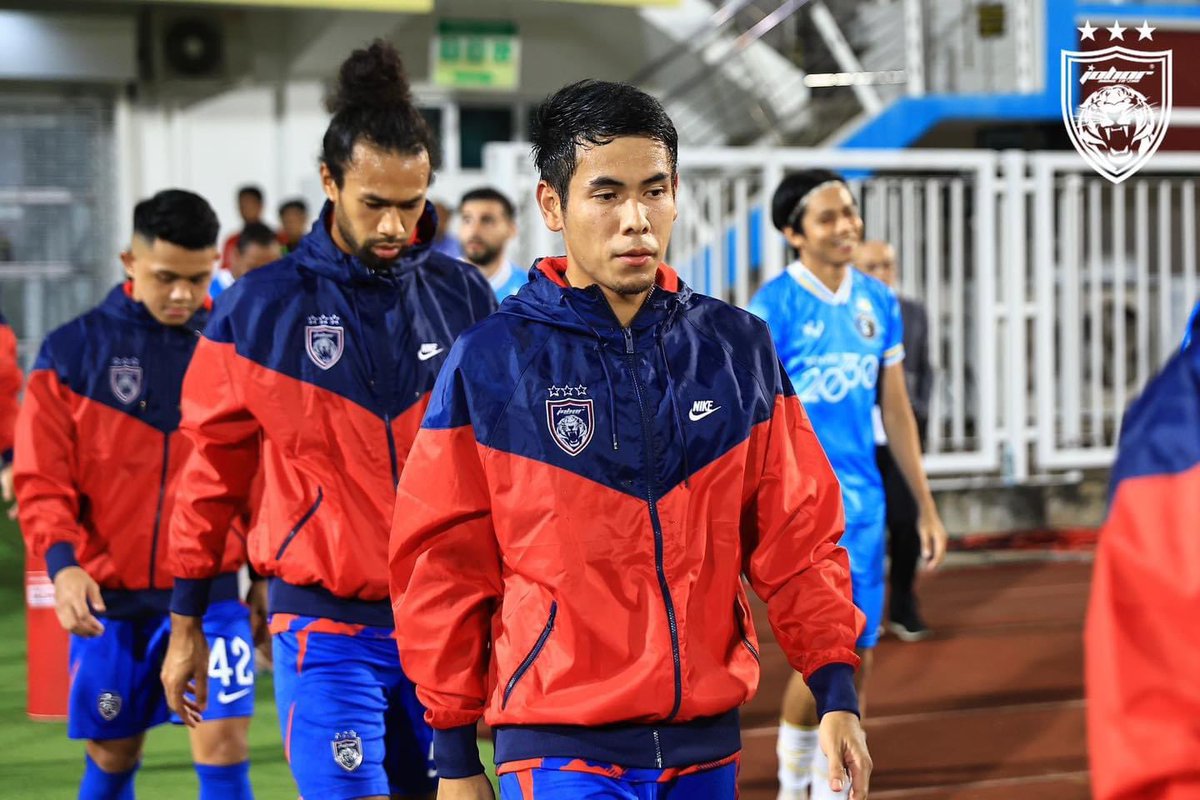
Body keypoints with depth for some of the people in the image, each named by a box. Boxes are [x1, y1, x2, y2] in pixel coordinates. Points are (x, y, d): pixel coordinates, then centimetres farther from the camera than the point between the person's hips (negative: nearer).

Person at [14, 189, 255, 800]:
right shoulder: (71, 354, -2)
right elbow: (41, 481, -4)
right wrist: (61, 561, -20)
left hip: (210, 589, 0)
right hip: (108, 595, 1)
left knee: (223, 743, -11)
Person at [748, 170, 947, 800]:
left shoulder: (878, 302, 7)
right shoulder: (773, 308, -11)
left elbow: (896, 409, 14)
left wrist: (925, 505, 14)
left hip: (864, 500, 6)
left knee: (857, 660, 8)